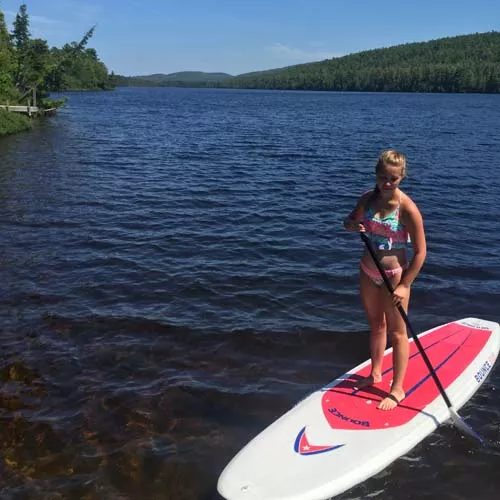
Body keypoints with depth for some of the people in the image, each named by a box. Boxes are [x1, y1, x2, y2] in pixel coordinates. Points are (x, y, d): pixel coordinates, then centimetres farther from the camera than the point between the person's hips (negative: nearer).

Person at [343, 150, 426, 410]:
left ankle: (397, 389, 18)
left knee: (397, 332, 5)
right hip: (368, 271, 6)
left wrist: (405, 285, -18)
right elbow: (350, 221, 13)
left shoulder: (407, 208, -20)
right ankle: (375, 373, 39)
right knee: (376, 325, 21)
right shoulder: (368, 199, -3)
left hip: (394, 274, -6)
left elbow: (420, 252, -17)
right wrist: (352, 225, -12)